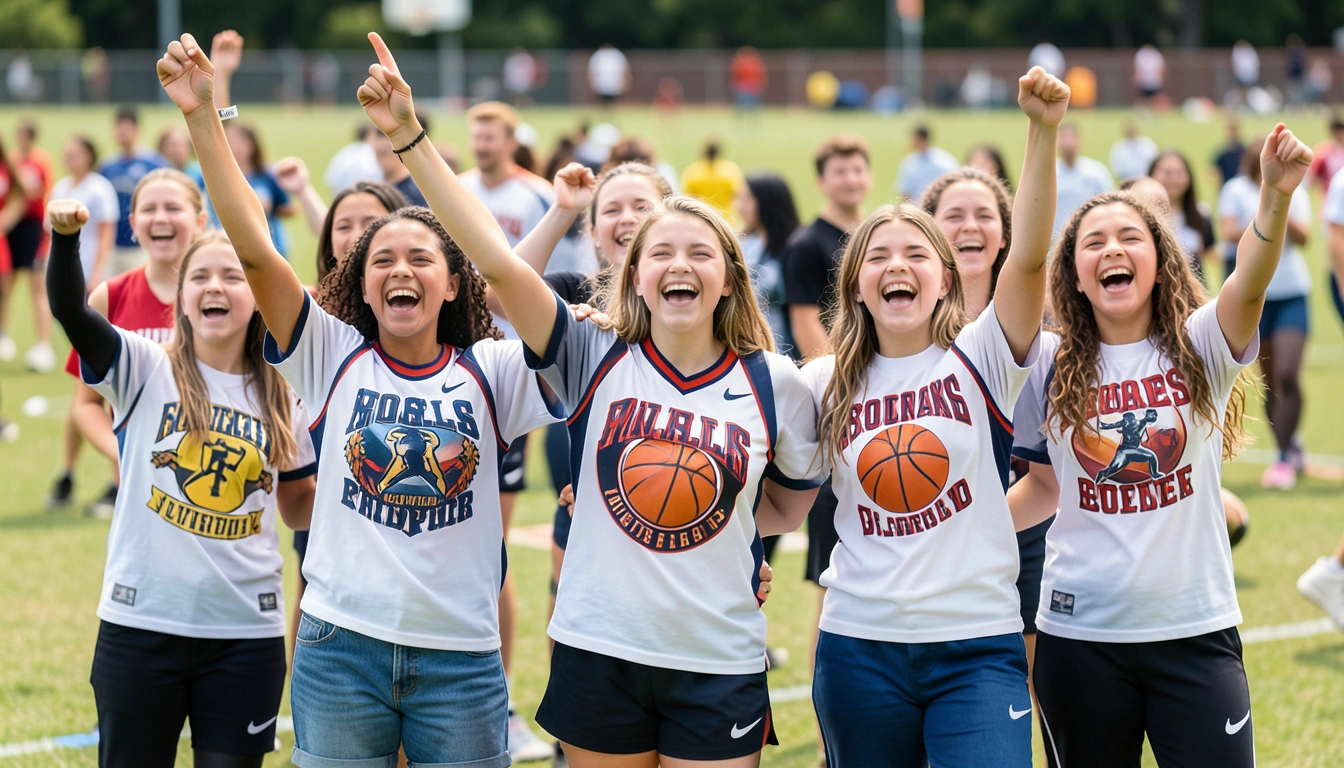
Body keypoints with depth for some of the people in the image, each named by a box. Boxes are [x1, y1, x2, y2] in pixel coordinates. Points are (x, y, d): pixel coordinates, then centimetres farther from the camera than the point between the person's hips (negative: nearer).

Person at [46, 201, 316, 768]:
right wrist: (65, 236, -36)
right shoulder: (143, 370, -2)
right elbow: (70, 311, -19)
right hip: (140, 625, -2)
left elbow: (300, 508, 17)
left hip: (247, 634, 2)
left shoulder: (281, 398, 6)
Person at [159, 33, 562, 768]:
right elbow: (254, 250, -8)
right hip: (341, 645, 0)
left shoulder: (489, 373, 2)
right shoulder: (335, 358, 1)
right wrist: (201, 115, -16)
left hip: (461, 658, 0)